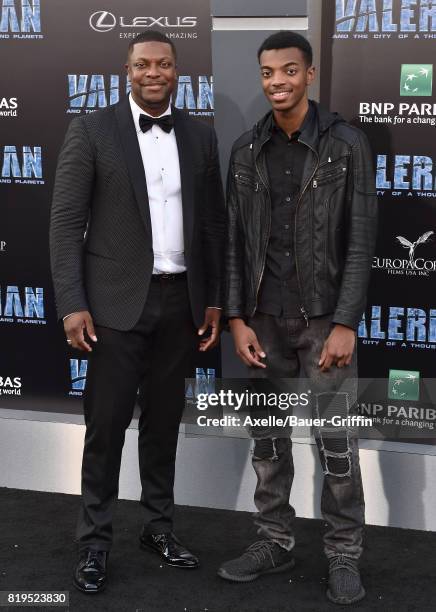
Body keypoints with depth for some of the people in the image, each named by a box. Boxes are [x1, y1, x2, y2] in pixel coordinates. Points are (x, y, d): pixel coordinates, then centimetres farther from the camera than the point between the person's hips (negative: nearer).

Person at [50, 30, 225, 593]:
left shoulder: (200, 135, 8)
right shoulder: (92, 130, -4)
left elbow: (214, 221, 11)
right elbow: (66, 221, -6)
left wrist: (214, 298, 7)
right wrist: (72, 304, -13)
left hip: (180, 300, 4)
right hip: (118, 301, -3)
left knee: (164, 419, 13)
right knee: (106, 423, 1)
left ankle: (159, 526, 27)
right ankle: (94, 541, 14)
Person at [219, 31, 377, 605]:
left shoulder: (347, 144, -6)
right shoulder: (246, 150, 5)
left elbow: (360, 242, -9)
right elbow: (234, 240, 6)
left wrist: (346, 324, -14)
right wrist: (237, 318, -1)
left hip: (324, 317, -4)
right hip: (265, 318, 4)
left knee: (336, 443, 2)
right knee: (267, 438, 11)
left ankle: (344, 553, 15)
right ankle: (275, 541, 25)